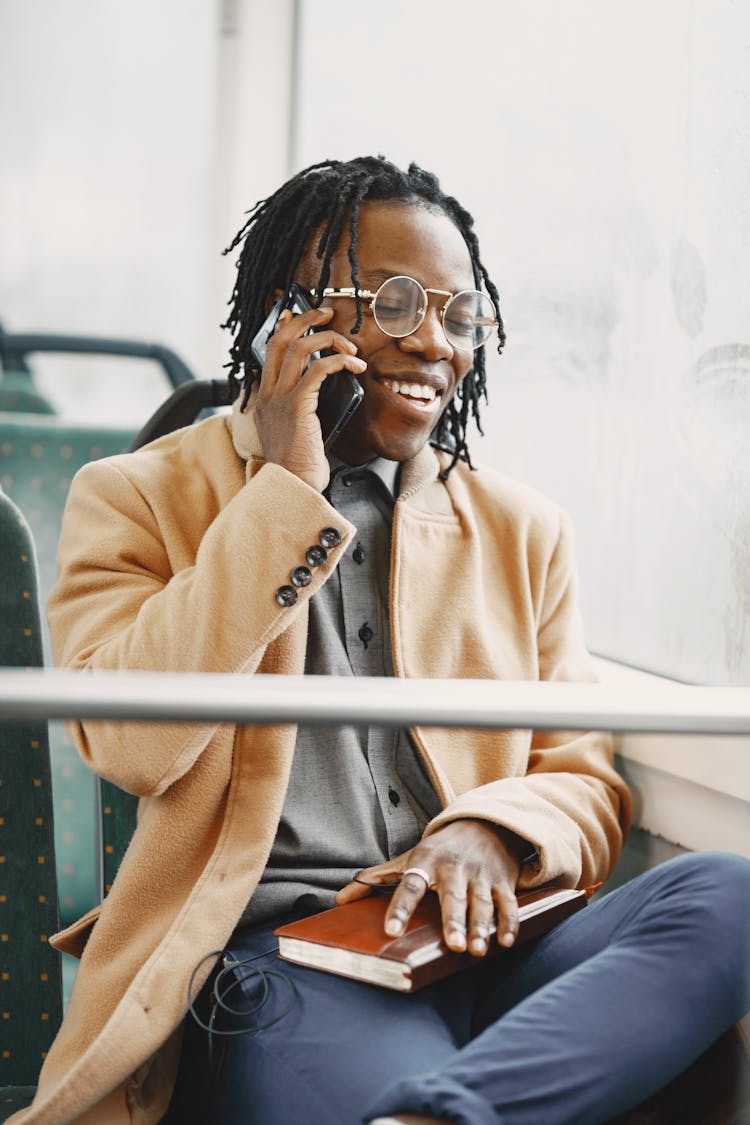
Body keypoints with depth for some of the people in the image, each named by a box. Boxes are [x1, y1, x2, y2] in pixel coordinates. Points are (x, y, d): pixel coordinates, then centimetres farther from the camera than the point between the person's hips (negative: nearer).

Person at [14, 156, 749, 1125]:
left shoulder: (523, 529, 19)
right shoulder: (138, 499, 9)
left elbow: (585, 783, 16)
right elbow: (133, 744, -9)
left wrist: (493, 828, -8)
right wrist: (286, 494, -7)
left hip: (478, 947, 7)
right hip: (264, 961, -6)